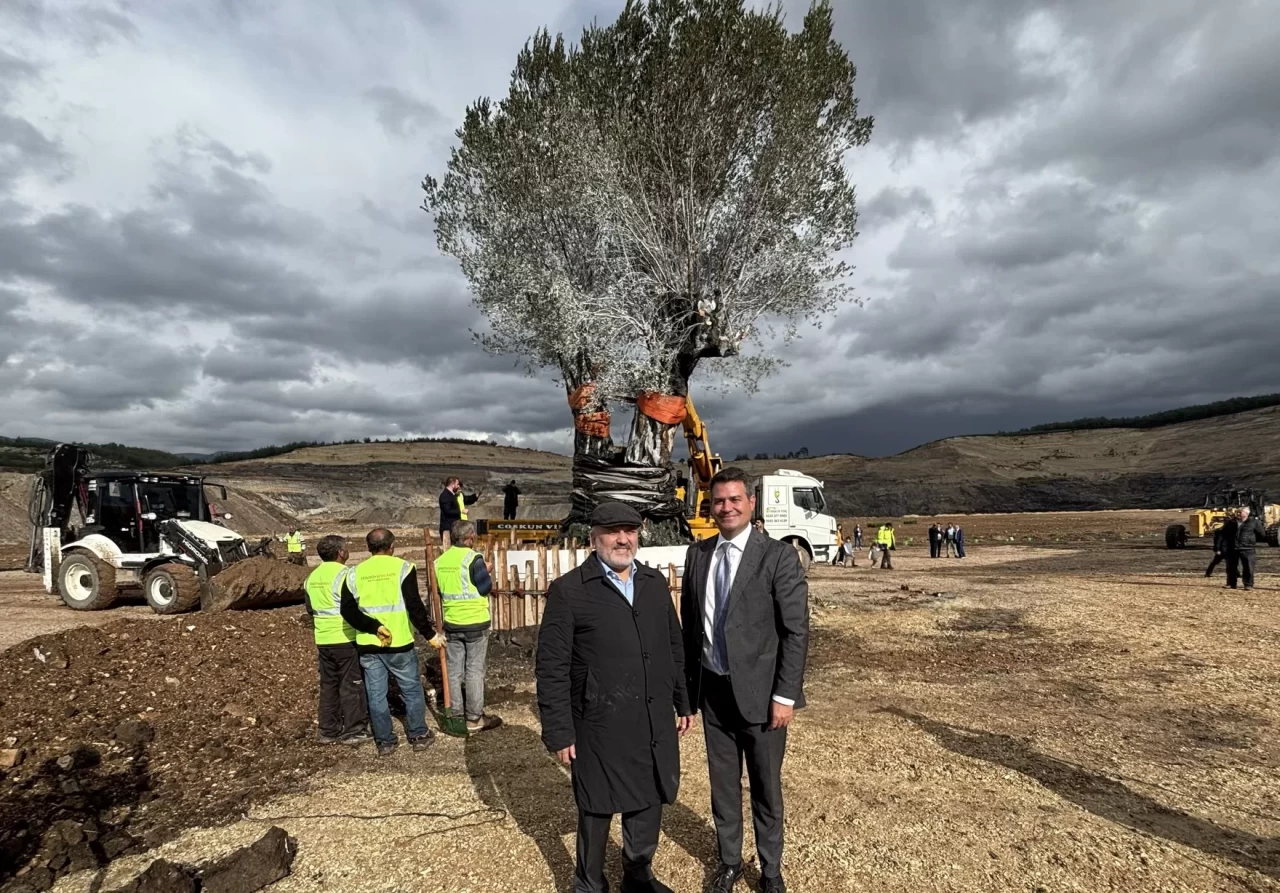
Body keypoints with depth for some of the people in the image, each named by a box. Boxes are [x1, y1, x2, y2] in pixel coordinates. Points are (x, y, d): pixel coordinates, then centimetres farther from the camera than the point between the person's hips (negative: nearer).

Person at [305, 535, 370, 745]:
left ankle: (329, 731, 21)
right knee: (351, 685, 2)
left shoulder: (312, 577, 10)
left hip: (323, 640, 7)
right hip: (346, 639, -7)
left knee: (328, 685, 15)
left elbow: (311, 611, 17)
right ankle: (353, 731, 8)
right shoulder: (344, 574, -14)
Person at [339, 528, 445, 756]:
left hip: (368, 645, 3)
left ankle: (385, 742, 20)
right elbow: (414, 606, -14)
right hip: (399, 643, -3)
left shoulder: (355, 573, 3)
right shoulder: (403, 567, -8)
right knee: (412, 690, 12)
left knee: (376, 695, 12)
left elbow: (347, 610, -5)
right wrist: (430, 634, -8)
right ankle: (419, 736, 20)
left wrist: (374, 627, -9)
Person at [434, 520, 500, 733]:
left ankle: (455, 715, 18)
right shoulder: (473, 558, -14)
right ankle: (474, 718, 9)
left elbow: (439, 590, 12)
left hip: (451, 623, 5)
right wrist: (487, 572, 4)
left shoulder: (440, 561, 5)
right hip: (475, 622, -5)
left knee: (454, 671, 11)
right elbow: (485, 588, -13)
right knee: (474, 671, 3)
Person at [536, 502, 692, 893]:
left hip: (654, 722, 5)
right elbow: (551, 668, -10)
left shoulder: (655, 583, 6)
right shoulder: (568, 590, -11)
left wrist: (684, 701, 13)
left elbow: (675, 648, 13)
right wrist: (559, 731, -11)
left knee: (648, 803, 19)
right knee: (596, 810, 13)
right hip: (600, 726, -4)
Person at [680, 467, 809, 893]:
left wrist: (785, 695, -14)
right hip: (712, 690, 4)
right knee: (722, 783, 19)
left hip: (759, 691, -3)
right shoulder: (697, 554, 2)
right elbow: (689, 622, 8)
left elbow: (796, 631, -11)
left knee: (766, 787, 14)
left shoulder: (778, 556, -11)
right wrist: (688, 684, 7)